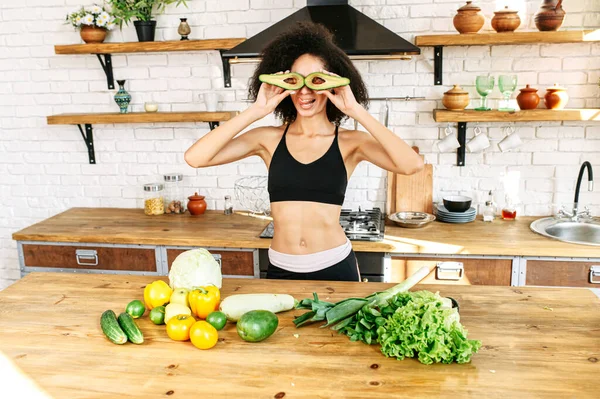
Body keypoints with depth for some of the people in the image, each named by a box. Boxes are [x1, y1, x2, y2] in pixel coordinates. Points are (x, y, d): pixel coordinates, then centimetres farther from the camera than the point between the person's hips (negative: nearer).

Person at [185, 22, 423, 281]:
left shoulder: (349, 142, -6)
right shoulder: (269, 139, -2)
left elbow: (412, 165, -23)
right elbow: (194, 158, -12)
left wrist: (356, 111, -22)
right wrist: (256, 111, -16)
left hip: (335, 268, -1)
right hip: (280, 270, 2)